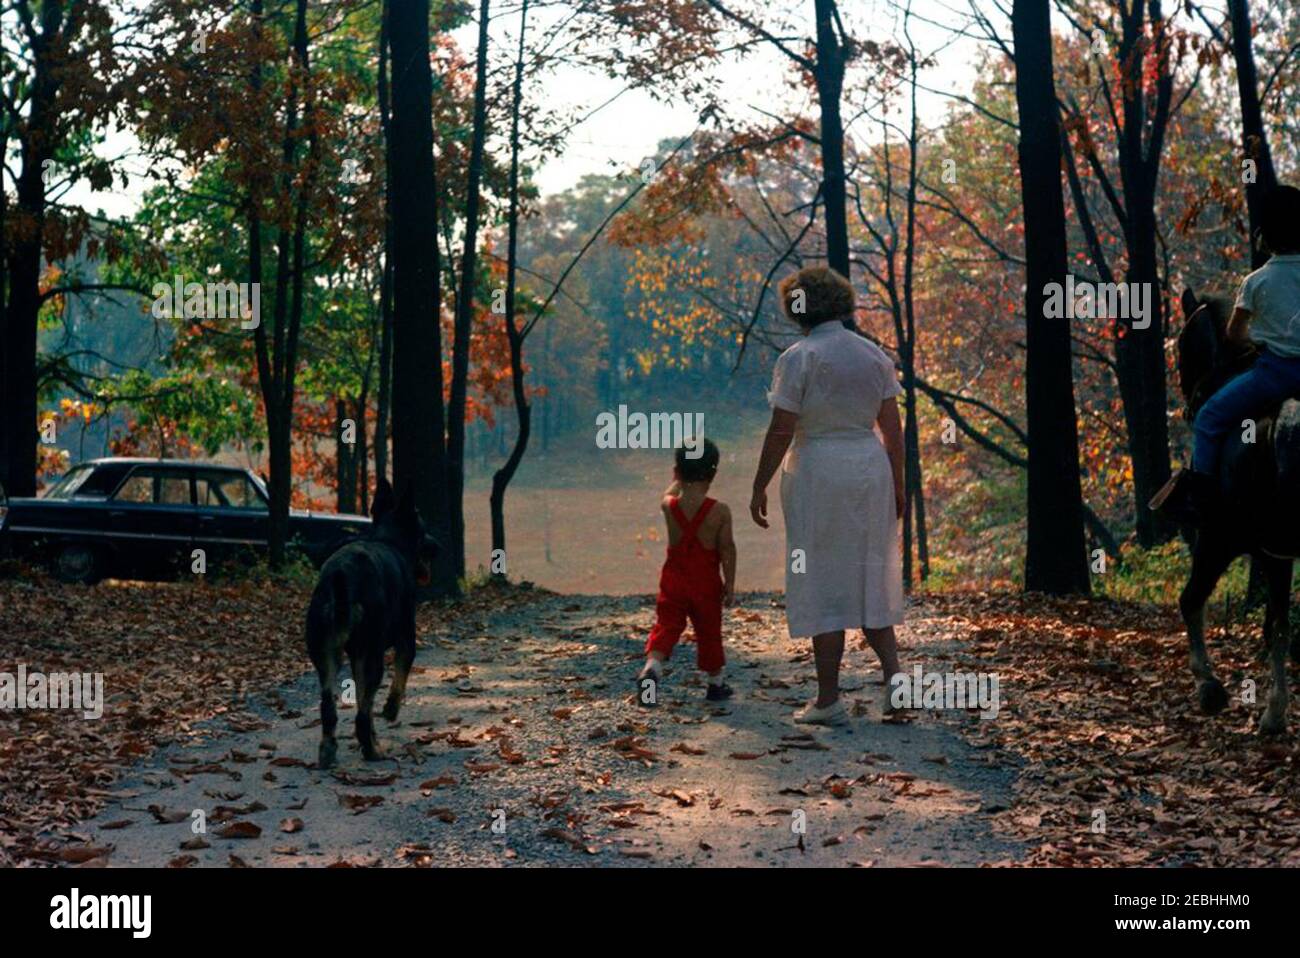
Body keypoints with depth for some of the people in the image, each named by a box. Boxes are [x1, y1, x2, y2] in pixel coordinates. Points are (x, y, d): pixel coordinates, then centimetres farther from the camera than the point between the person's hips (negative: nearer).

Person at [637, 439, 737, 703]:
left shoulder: (668, 505, -6)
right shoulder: (720, 511, -13)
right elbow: (727, 549, -10)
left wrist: (679, 480, 34)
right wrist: (730, 583, -4)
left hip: (674, 579, 1)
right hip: (707, 582, -1)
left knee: (666, 625, 5)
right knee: (709, 631, 13)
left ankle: (652, 666, -20)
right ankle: (715, 683, 25)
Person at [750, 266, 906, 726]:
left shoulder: (797, 358, -10)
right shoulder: (874, 354, 6)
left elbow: (780, 432, -13)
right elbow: (893, 430, 6)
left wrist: (759, 487, -4)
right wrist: (897, 486, 15)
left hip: (817, 475, -5)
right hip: (870, 469, 5)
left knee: (822, 585, 2)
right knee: (870, 578, 17)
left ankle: (829, 700, 6)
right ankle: (894, 674, 6)